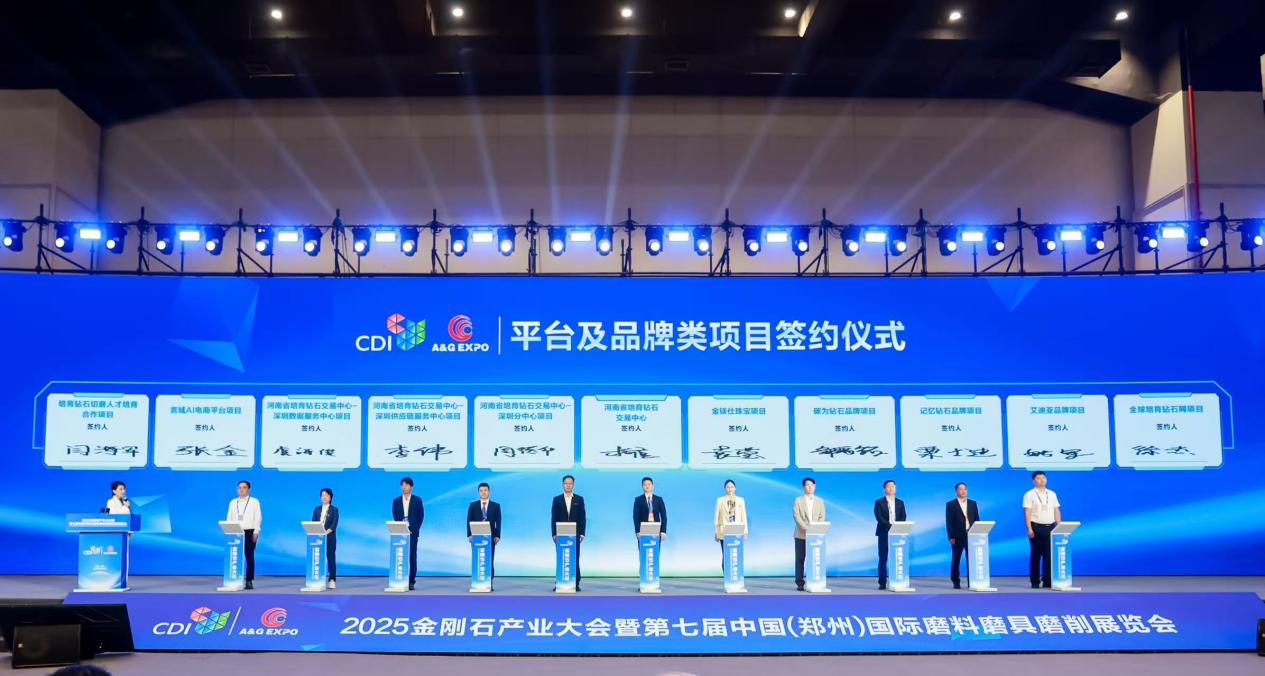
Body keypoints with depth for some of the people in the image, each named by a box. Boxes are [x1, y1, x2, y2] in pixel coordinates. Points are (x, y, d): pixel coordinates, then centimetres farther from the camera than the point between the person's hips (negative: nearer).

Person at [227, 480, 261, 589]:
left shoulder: (254, 501, 5)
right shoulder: (232, 502, 15)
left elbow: (258, 517, 0)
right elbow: (229, 518, 12)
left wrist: (256, 532, -9)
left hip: (249, 532, -3)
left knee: (249, 556, -2)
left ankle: (249, 581, -1)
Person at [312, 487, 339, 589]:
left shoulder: (334, 510, 4)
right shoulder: (317, 509, 13)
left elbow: (334, 524, -7)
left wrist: (327, 532, -22)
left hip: (330, 538, -2)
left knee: (331, 558, -3)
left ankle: (332, 580, -2)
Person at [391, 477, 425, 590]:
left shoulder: (417, 500, 5)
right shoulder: (396, 501, 10)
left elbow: (421, 516, 3)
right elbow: (395, 517, 8)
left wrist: (414, 529, -6)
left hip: (413, 531, -1)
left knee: (412, 556, -3)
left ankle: (412, 582, 0)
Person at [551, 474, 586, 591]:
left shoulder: (579, 499, 6)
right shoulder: (557, 499, 5)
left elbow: (582, 517, 4)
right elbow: (554, 518, 3)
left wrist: (582, 533, -3)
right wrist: (554, 534, -4)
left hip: (575, 534, 0)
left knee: (575, 559, -1)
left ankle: (576, 583, 2)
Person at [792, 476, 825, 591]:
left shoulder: (820, 501, 13)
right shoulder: (798, 500, 5)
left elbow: (822, 517, 4)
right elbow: (797, 517, -6)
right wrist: (807, 529, -18)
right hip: (801, 535, -2)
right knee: (800, 559, -1)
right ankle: (799, 583, 2)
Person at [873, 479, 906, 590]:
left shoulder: (900, 503, 14)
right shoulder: (879, 502, 4)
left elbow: (903, 518, 6)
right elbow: (879, 517, -8)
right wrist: (889, 526, -20)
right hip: (884, 533, -2)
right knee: (883, 558, -3)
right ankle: (882, 583, -1)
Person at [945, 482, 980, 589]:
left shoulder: (973, 503, 12)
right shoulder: (950, 504, 3)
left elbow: (977, 520, 11)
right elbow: (949, 522, -2)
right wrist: (951, 537, -9)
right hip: (958, 536, -2)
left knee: (971, 560, -2)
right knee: (956, 560, 3)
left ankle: (971, 582, 2)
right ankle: (956, 582, 10)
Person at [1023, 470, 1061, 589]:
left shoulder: (1052, 494, 13)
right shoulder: (1029, 495, 0)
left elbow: (1057, 511, 13)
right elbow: (1027, 513, -6)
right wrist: (1029, 529, -14)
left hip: (1050, 527, 4)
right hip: (1036, 527, -3)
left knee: (1049, 554, 1)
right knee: (1036, 555, 1)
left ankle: (1047, 581, 6)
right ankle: (1035, 581, 8)